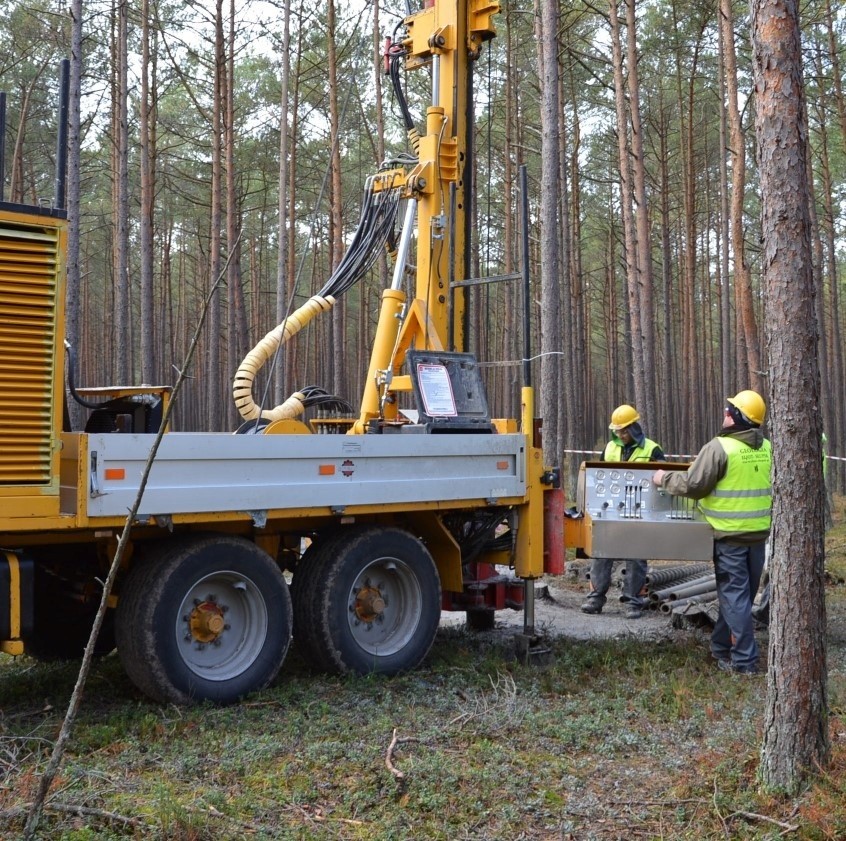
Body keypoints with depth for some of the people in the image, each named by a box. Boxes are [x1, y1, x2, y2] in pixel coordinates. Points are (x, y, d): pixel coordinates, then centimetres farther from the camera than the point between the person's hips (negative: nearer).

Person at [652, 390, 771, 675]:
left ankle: (744, 660, 0)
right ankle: (721, 647, 28)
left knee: (734, 595, -1)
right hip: (759, 533, 6)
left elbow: (692, 486, -14)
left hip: (731, 534, -6)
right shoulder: (767, 448, 5)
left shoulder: (719, 447, -16)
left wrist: (664, 478, 1)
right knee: (739, 593, 15)